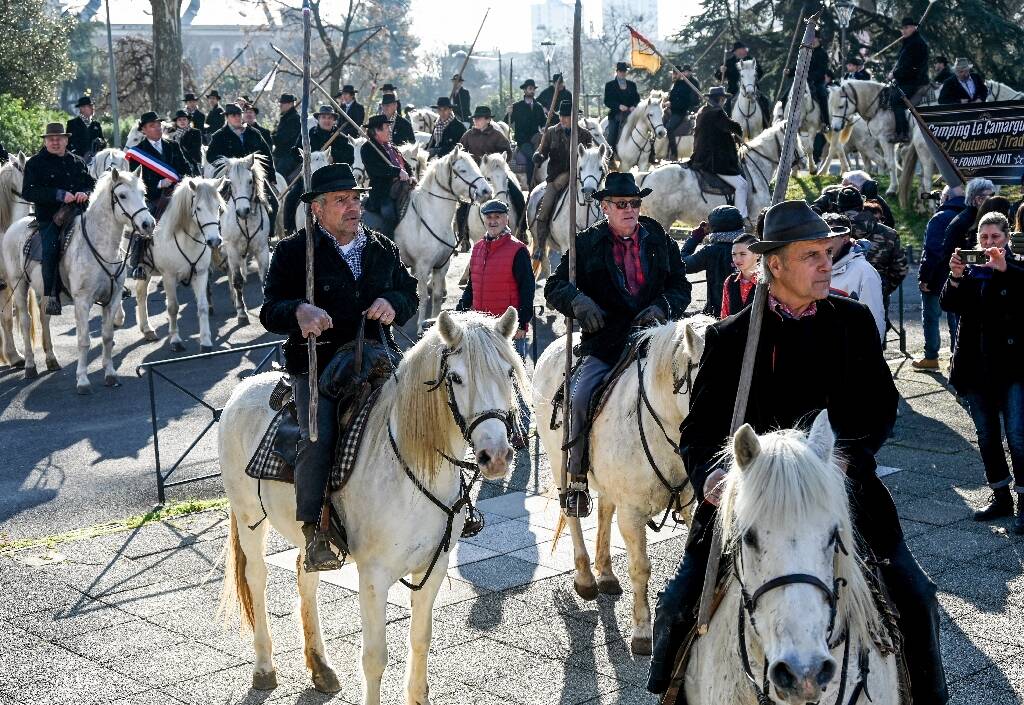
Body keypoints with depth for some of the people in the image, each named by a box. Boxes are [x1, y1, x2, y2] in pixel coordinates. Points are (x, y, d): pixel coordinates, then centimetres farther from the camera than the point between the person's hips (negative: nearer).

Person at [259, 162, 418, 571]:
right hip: (317, 365, -4)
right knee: (318, 438, -24)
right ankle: (315, 529, -12)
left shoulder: (383, 249, 17)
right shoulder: (293, 251, 3)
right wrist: (298, 312, -25)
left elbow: (410, 295, 21)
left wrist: (393, 304, -4)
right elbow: (270, 311, -2)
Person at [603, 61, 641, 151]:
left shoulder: (632, 85, 15)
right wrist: (619, 106, -18)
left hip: (630, 115, 2)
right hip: (615, 115, -2)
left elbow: (637, 99, 11)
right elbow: (607, 101, -3)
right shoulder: (610, 85, 6)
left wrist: (634, 106, -12)